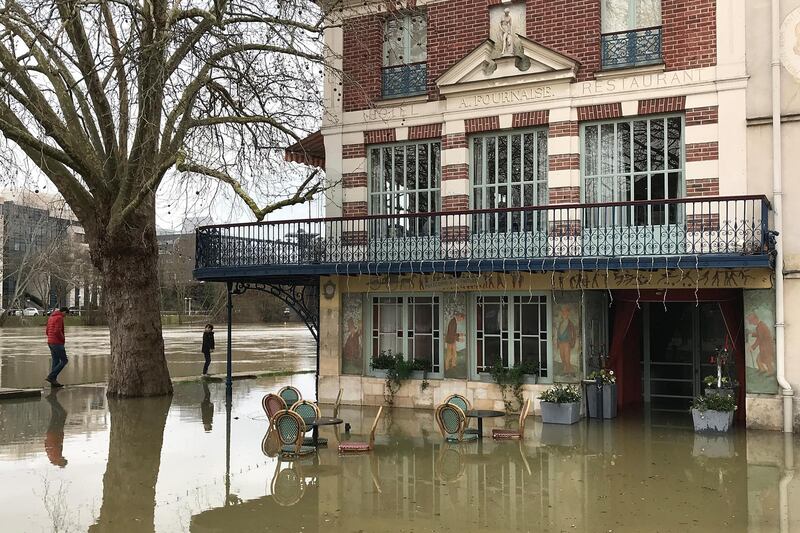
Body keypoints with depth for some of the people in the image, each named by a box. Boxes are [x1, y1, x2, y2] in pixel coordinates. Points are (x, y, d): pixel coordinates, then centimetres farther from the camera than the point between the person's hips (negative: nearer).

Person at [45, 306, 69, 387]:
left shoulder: (51, 317, 16)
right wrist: (63, 339, -7)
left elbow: (47, 331, 18)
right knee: (64, 361, -4)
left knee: (56, 361, 10)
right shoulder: (59, 318, -14)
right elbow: (57, 331, -24)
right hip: (57, 343, -9)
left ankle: (53, 381, 7)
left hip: (50, 342, 9)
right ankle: (51, 377, -11)